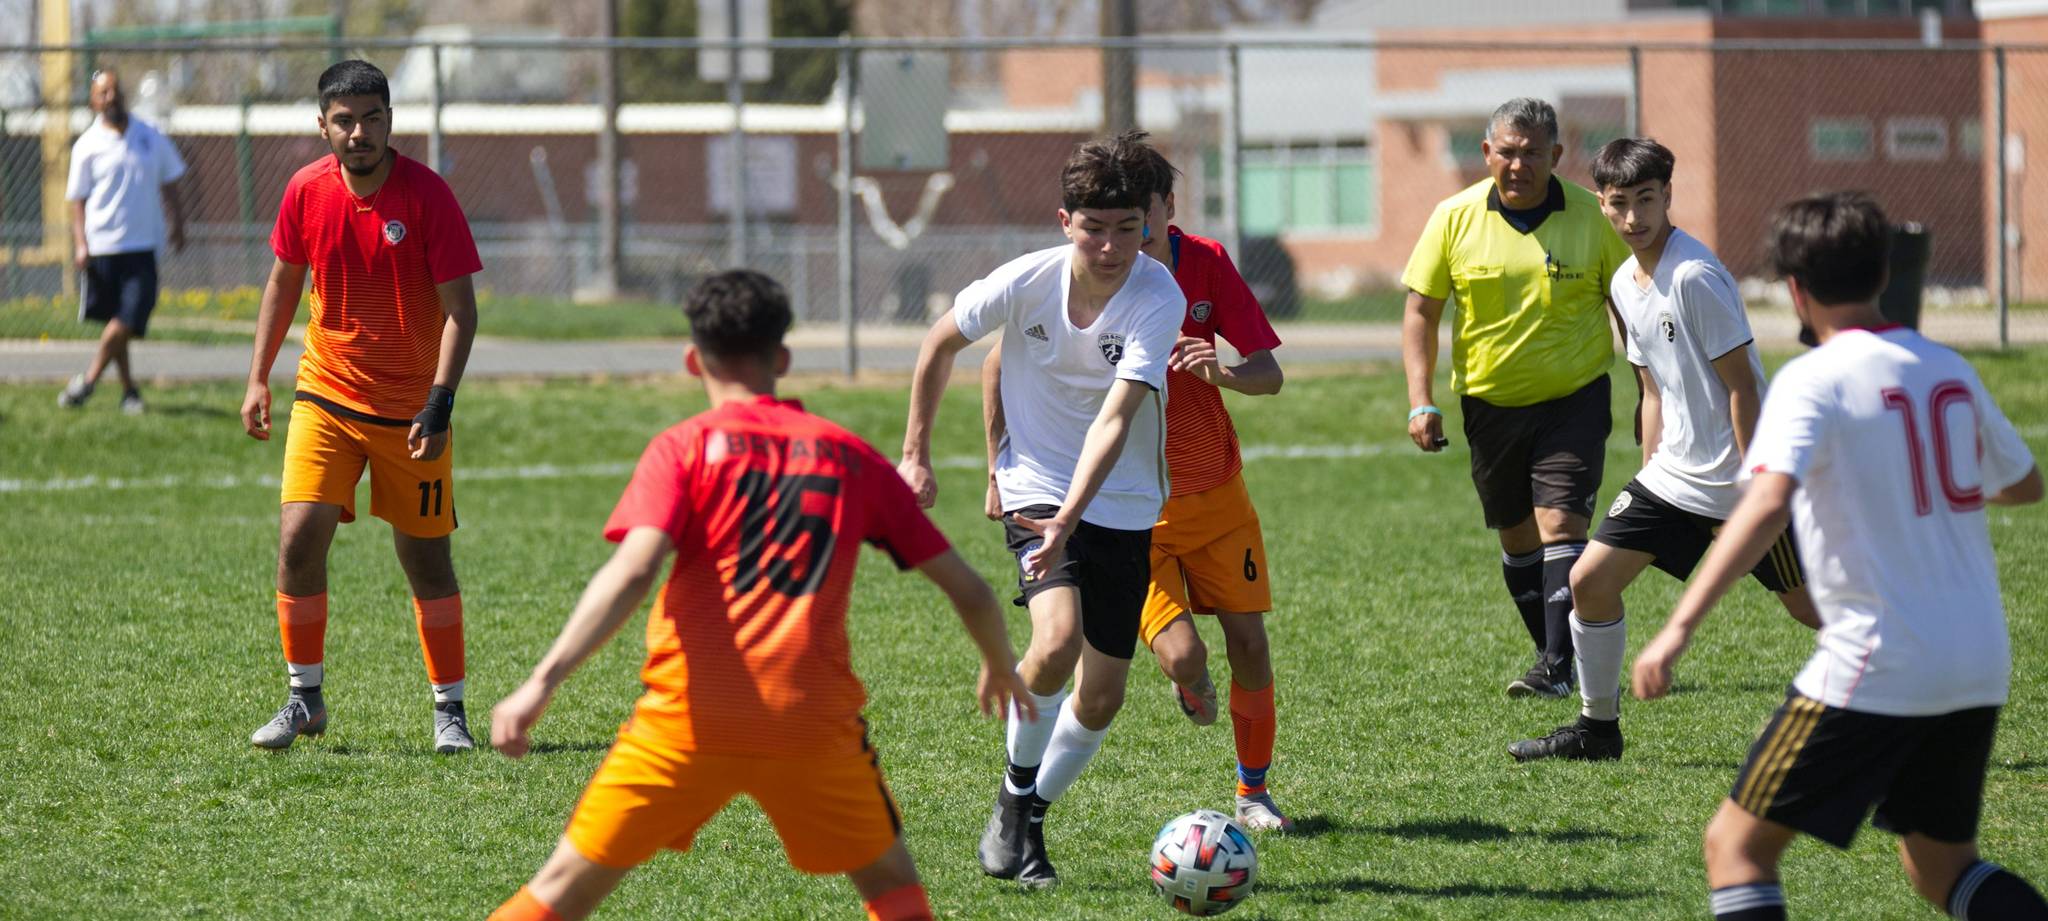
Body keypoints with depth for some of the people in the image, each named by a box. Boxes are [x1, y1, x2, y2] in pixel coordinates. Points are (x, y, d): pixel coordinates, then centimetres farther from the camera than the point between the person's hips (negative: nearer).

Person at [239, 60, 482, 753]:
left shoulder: (427, 195, -13)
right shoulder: (307, 190, -3)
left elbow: (460, 307, -13)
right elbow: (284, 280, 13)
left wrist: (440, 402, -22)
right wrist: (258, 378, 9)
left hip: (411, 407, -2)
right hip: (325, 397, 2)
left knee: (427, 559, 2)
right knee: (298, 540, -10)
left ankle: (449, 707, 16)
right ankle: (305, 698, 6)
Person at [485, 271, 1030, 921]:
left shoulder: (685, 447, 4)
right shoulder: (850, 457, 13)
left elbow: (632, 574, -13)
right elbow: (965, 587, 17)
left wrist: (542, 683, -19)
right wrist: (1002, 666, 36)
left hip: (691, 717, -2)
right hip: (815, 721, 2)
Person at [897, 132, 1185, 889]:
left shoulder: (1159, 299, -22)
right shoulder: (1026, 281, -17)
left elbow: (1115, 418, -32)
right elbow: (941, 343, 3)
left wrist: (1068, 521, -43)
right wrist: (915, 452, 7)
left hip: (1124, 505, 1)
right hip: (1036, 483, -1)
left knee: (1102, 693, 2)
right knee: (1058, 641, -25)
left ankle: (1032, 815, 27)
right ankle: (1015, 792, -1)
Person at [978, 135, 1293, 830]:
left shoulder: (1206, 263, -9)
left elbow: (1270, 375, -6)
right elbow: (997, 367, -5)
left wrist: (1220, 373, -29)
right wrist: (1002, 472, -8)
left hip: (1216, 494, 3)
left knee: (1249, 646, 0)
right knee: (1181, 654, -17)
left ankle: (1253, 792, 21)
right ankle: (1191, 687, 22)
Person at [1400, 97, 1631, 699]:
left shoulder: (1592, 216, -6)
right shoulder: (1455, 218, -3)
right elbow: (1421, 311, 3)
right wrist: (1421, 402, -6)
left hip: (1575, 399, -3)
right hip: (1490, 402, 3)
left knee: (1559, 522, -16)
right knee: (1516, 537, 10)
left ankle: (1556, 668, -20)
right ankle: (1552, 658, 24)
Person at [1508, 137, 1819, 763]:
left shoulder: (1695, 277, -18)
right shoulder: (1625, 284, 8)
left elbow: (1741, 385, -18)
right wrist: (1650, 470, 17)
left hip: (1738, 482, -8)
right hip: (1673, 477, 8)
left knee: (1808, 607, -3)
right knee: (1590, 581, 1)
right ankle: (1597, 728, 15)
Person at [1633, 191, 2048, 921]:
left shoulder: (1813, 381, -10)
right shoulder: (1949, 369, 10)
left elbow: (1767, 504, -26)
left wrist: (1680, 626, -30)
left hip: (1877, 668, -7)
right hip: (1978, 669, 7)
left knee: (1736, 845, 1)